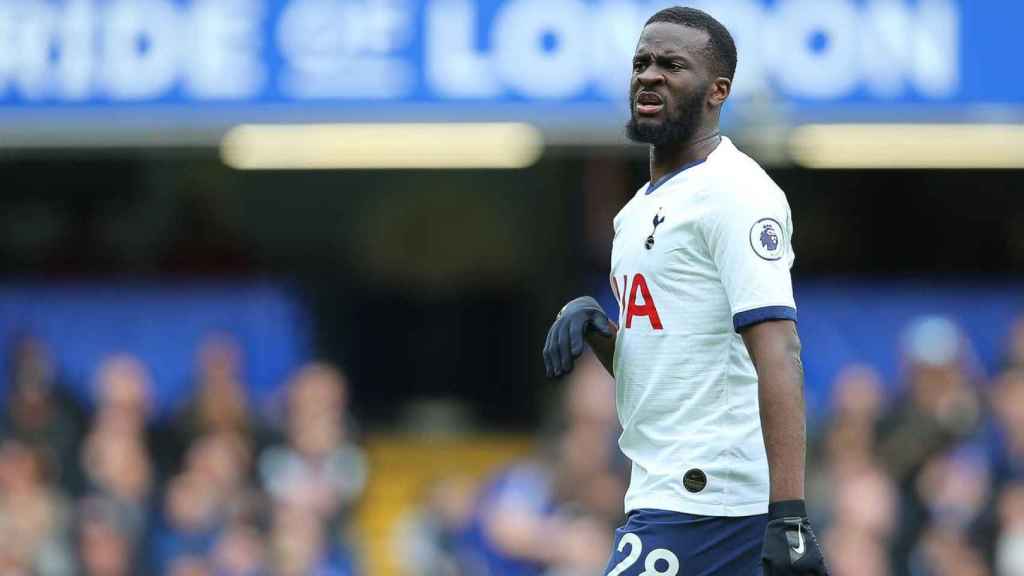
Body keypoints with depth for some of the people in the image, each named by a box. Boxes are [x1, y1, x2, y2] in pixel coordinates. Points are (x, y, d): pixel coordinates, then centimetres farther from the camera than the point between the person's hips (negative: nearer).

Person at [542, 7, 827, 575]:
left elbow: (777, 355, -21)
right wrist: (594, 325, 4)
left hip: (703, 499, -10)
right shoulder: (641, 207, 20)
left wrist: (788, 516, -30)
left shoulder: (735, 192, -11)